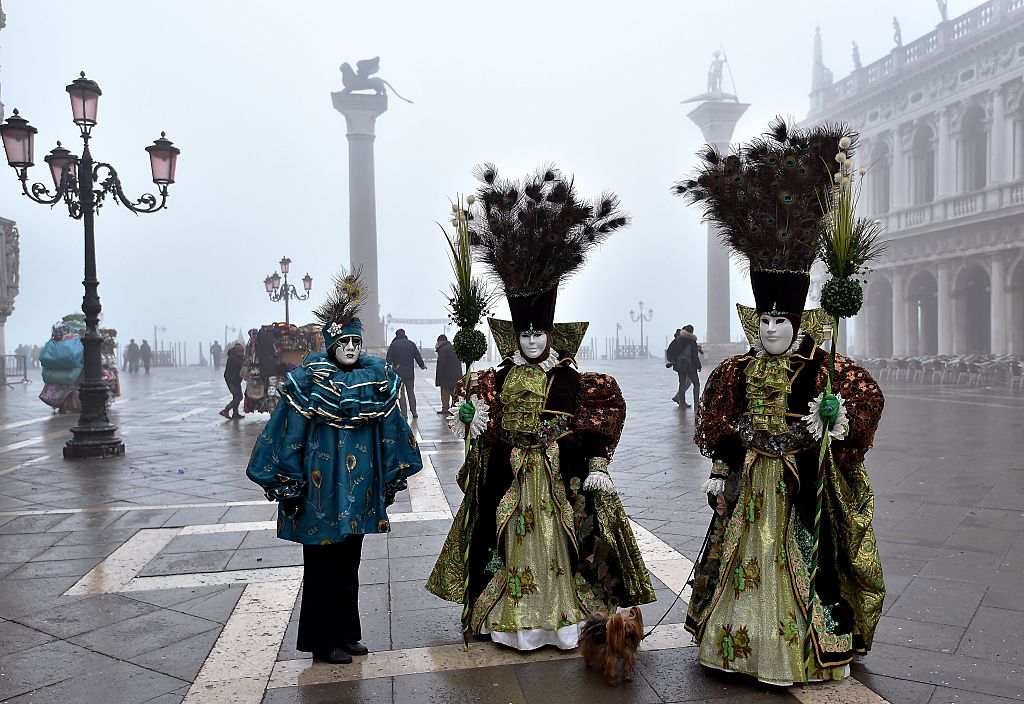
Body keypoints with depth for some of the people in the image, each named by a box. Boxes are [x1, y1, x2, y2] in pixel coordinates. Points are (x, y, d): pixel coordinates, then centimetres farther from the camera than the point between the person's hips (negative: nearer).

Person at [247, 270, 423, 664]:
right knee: (322, 564, 7)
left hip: (358, 486, 5)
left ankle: (346, 632, 31)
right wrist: (289, 487, -11)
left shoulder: (376, 377, 2)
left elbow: (388, 429, 8)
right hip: (321, 482, -4)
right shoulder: (308, 379, -11)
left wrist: (389, 479, 10)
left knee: (349, 562, 16)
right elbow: (289, 435, -10)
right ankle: (322, 641, 21)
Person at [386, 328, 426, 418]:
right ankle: (414, 412, 11)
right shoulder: (411, 344, 3)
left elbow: (389, 359, -6)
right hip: (410, 373, 3)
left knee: (401, 392, 2)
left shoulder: (393, 345, -4)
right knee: (411, 392, 11)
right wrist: (422, 365, 23)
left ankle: (404, 412, -1)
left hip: (398, 373, -3)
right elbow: (418, 356, 7)